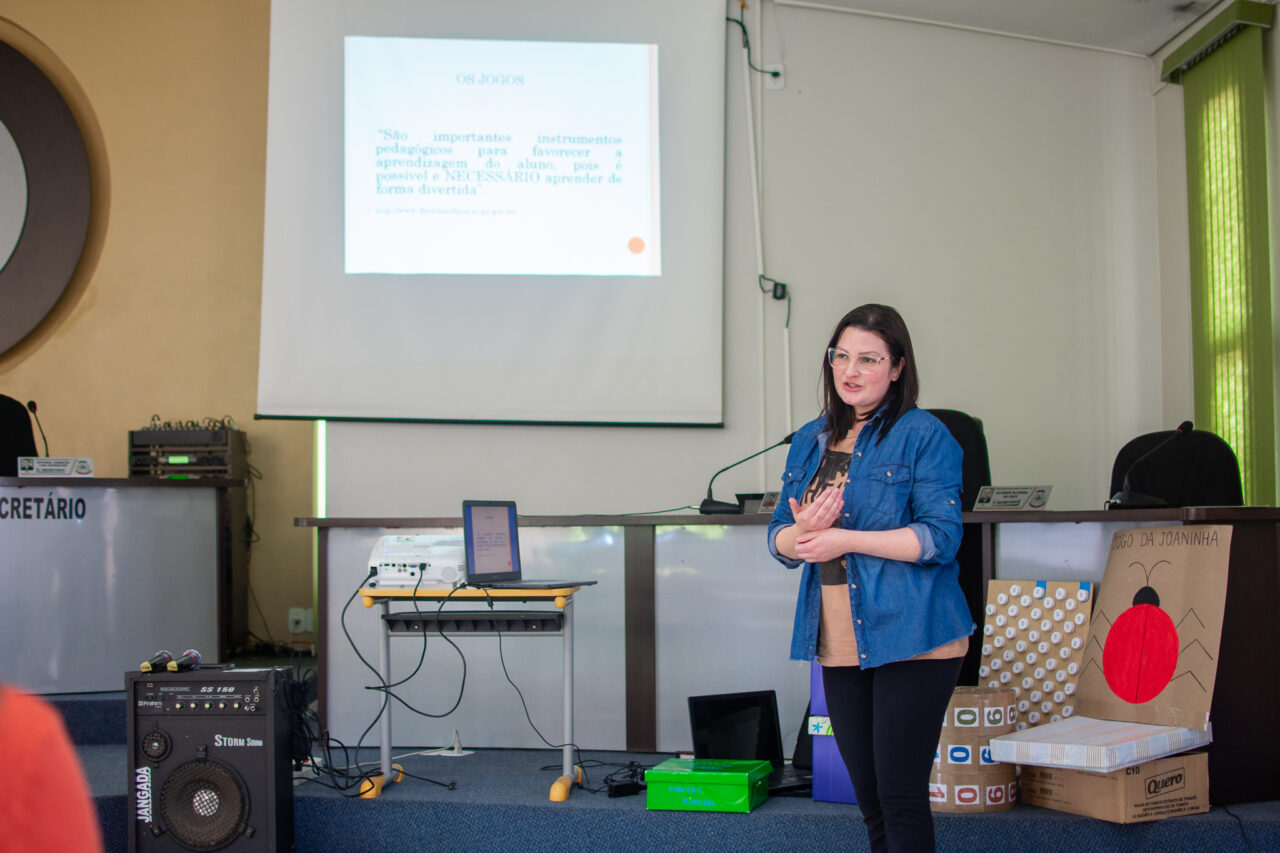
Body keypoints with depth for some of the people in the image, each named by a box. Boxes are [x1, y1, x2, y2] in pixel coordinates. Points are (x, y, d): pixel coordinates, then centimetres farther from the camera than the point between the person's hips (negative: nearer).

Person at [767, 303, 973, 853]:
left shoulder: (924, 436, -5)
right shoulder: (810, 441, 13)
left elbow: (940, 536, -14)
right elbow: (778, 538, 12)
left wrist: (846, 539, -17)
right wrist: (802, 532, -11)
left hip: (911, 640, -6)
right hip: (840, 643, 6)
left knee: (900, 796, -3)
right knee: (868, 798, 14)